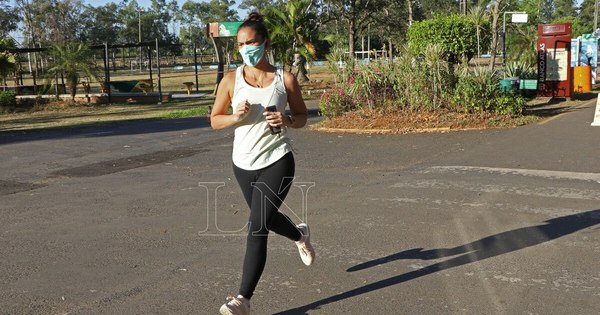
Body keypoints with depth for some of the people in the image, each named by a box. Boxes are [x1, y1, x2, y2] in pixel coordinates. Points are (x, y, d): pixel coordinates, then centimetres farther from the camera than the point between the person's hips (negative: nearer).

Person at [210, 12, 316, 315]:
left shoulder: (285, 79, -6)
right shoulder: (231, 80, -3)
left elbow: (303, 116, 5)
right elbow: (215, 120, 4)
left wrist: (287, 120, -17)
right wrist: (236, 117, -17)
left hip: (277, 161, -4)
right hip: (244, 163, 4)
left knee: (257, 228, -12)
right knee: (266, 219, 24)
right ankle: (300, 235, 58)